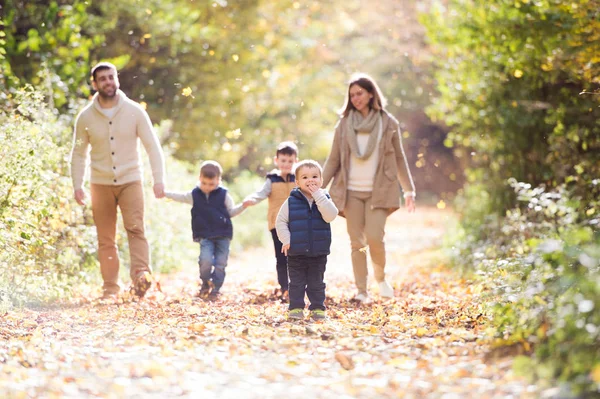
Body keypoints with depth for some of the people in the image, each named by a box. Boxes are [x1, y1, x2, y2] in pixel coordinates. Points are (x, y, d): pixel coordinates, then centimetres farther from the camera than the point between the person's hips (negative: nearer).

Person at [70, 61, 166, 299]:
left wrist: (159, 179, -9)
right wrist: (77, 185, -1)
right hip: (101, 184, 2)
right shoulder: (86, 117, 1)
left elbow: (152, 146, 0)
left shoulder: (134, 111, -2)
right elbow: (79, 153, 9)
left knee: (135, 228, -19)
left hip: (130, 181, -1)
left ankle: (141, 275, -30)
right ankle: (110, 288, 8)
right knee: (106, 239, 3)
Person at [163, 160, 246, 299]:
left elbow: (231, 212, 11)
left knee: (220, 264, -2)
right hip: (205, 236, 0)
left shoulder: (223, 194, 4)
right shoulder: (194, 195, 7)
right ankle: (205, 283, 6)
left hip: (223, 235, 0)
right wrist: (164, 192, 0)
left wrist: (243, 206, -5)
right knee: (206, 260, -19)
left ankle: (215, 290, 9)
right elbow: (179, 197, 12)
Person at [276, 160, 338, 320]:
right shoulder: (291, 201, -5)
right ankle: (296, 308, 15)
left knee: (316, 283, 10)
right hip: (296, 252, -1)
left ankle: (318, 307, 20)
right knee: (297, 283, 6)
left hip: (318, 253, 1)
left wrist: (318, 196, -22)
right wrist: (286, 240, -11)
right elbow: (280, 221, -1)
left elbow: (330, 216, -19)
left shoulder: (324, 199, -1)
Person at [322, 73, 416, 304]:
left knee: (374, 237, -15)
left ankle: (381, 278, 12)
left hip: (379, 191, -1)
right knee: (357, 242, 0)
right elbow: (333, 160, 10)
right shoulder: (344, 124, 6)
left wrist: (409, 190, 9)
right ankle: (361, 291, 7)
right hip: (351, 191, 2)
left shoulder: (388, 123, 4)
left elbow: (399, 158, 11)